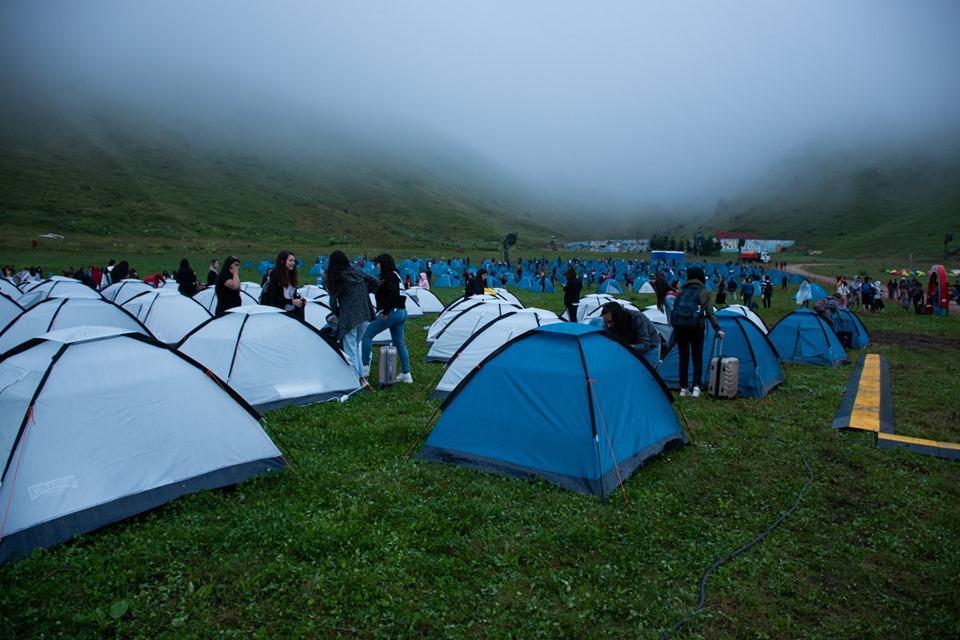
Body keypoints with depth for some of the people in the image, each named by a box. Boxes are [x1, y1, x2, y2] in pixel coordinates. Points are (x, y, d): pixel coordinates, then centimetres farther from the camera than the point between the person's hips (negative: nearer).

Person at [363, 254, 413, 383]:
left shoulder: (388, 275, -12)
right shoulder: (396, 274, 15)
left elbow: (393, 294, -25)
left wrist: (385, 312, -22)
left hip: (391, 313, -10)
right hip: (402, 312, 10)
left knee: (367, 335, -1)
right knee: (399, 343, 14)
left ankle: (365, 367, 2)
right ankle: (406, 374, 17)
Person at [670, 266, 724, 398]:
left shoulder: (682, 291, 17)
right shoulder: (704, 292, 6)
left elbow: (675, 308, 13)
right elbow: (709, 313, -1)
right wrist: (717, 329, 0)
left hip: (678, 325, 3)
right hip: (695, 326, -3)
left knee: (683, 357, 12)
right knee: (697, 357, 9)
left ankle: (683, 388, 14)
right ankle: (696, 387, -4)